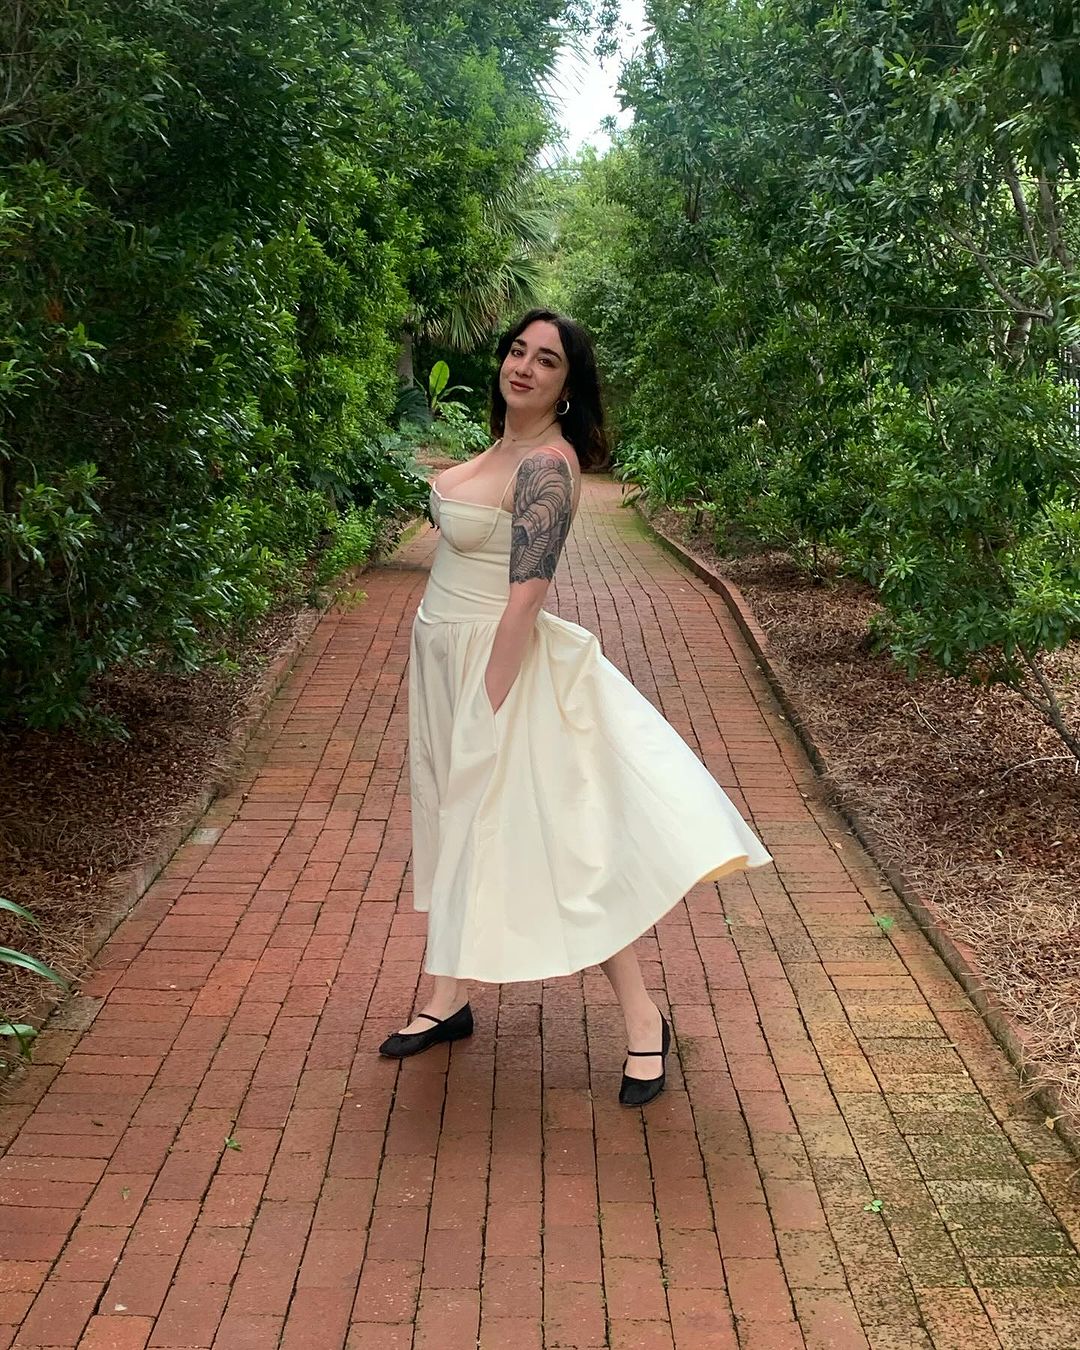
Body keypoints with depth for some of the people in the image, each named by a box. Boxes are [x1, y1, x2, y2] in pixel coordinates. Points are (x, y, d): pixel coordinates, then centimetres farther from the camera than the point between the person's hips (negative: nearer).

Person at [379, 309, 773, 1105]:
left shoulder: (547, 464, -21)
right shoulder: (508, 445, 9)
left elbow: (525, 596, -24)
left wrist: (488, 707, -23)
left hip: (498, 661, -10)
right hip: (449, 656, 10)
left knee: (548, 838, -5)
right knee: (459, 827, 16)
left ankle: (643, 1020, 7)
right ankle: (449, 1001, 29)